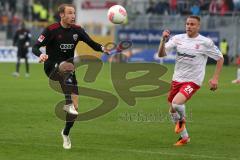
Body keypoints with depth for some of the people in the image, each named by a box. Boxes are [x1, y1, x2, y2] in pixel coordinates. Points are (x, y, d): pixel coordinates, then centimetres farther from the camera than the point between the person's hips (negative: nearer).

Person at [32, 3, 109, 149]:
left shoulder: (77, 30, 2)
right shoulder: (51, 30, -10)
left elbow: (92, 43, 1)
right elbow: (35, 47, -11)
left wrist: (102, 48, -21)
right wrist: (41, 55, -34)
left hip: (68, 70, 5)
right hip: (52, 69, -5)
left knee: (75, 108, -2)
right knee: (68, 66, -42)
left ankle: (66, 133, 24)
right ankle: (68, 104, -40)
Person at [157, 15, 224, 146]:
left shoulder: (205, 42, -8)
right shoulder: (178, 38, 1)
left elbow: (220, 58, 2)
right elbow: (161, 54, -4)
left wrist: (215, 78, -6)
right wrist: (163, 40, -21)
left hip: (193, 81, -5)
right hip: (177, 80, 5)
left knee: (176, 103, -28)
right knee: (173, 111, 12)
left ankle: (182, 119, 8)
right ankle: (184, 137, 35)